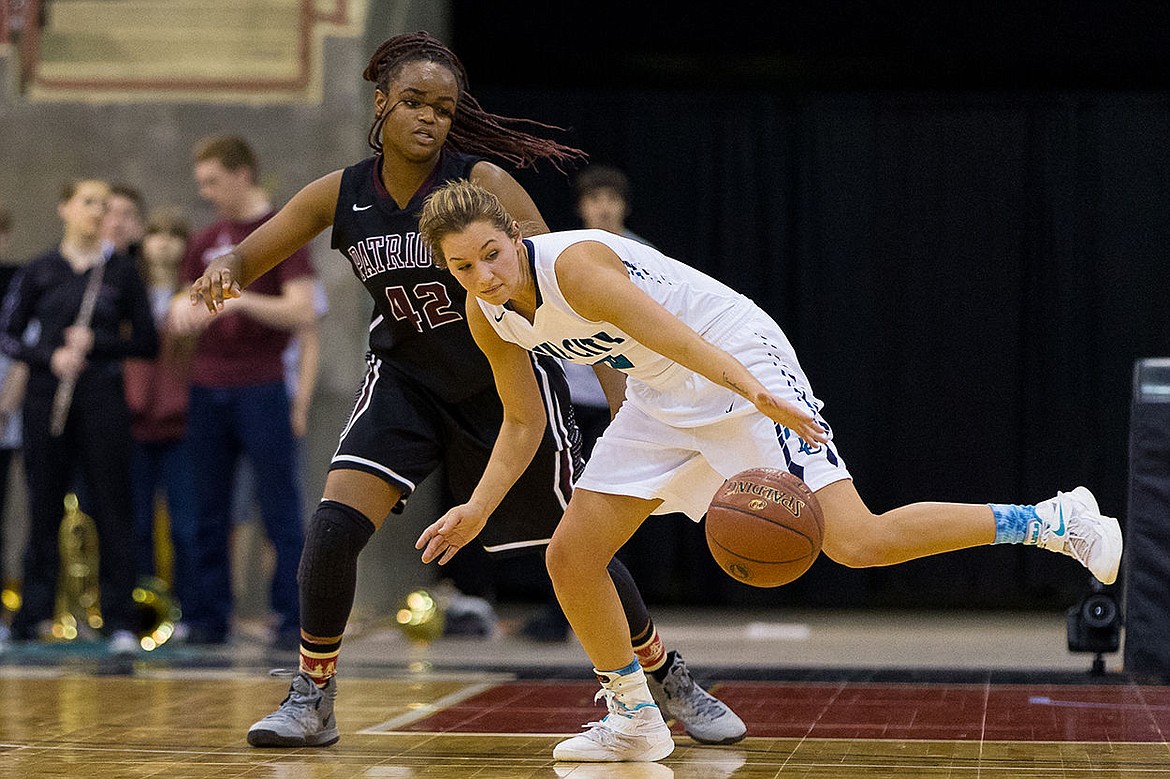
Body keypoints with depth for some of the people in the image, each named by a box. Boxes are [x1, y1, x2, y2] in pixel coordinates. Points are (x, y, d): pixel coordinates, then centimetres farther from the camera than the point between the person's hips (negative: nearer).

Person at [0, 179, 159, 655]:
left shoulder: (121, 271, 6)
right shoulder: (39, 272, 6)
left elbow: (147, 343, 5)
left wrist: (96, 342, -9)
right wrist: (51, 357, -11)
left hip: (102, 401, 0)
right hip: (47, 399, 0)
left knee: (111, 509, -3)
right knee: (44, 509, 4)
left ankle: (121, 621, -1)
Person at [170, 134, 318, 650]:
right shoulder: (205, 243, 15)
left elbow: (301, 311, -13)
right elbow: (184, 317, 19)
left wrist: (239, 300, -23)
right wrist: (182, 307, -4)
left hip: (261, 389, -6)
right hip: (207, 390, 6)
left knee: (279, 510, -4)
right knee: (209, 512, 8)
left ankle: (294, 620, -1)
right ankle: (207, 617, 13)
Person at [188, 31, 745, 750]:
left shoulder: (482, 184, -20)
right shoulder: (340, 196, -9)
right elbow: (243, 262, 0)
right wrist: (222, 275, -25)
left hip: (507, 381, -2)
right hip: (408, 380, 2)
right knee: (334, 527, -18)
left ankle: (672, 681, 25)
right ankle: (312, 701, 0)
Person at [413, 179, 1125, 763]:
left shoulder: (576, 263, -27)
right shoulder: (488, 315, -2)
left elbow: (679, 339, -37)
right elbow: (524, 425, 11)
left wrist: (760, 397, -51)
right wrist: (478, 512, -2)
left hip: (739, 363, -8)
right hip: (662, 400, 8)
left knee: (858, 542, -20)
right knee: (571, 556, 0)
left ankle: (1055, 521, -9)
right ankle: (635, 720, 18)